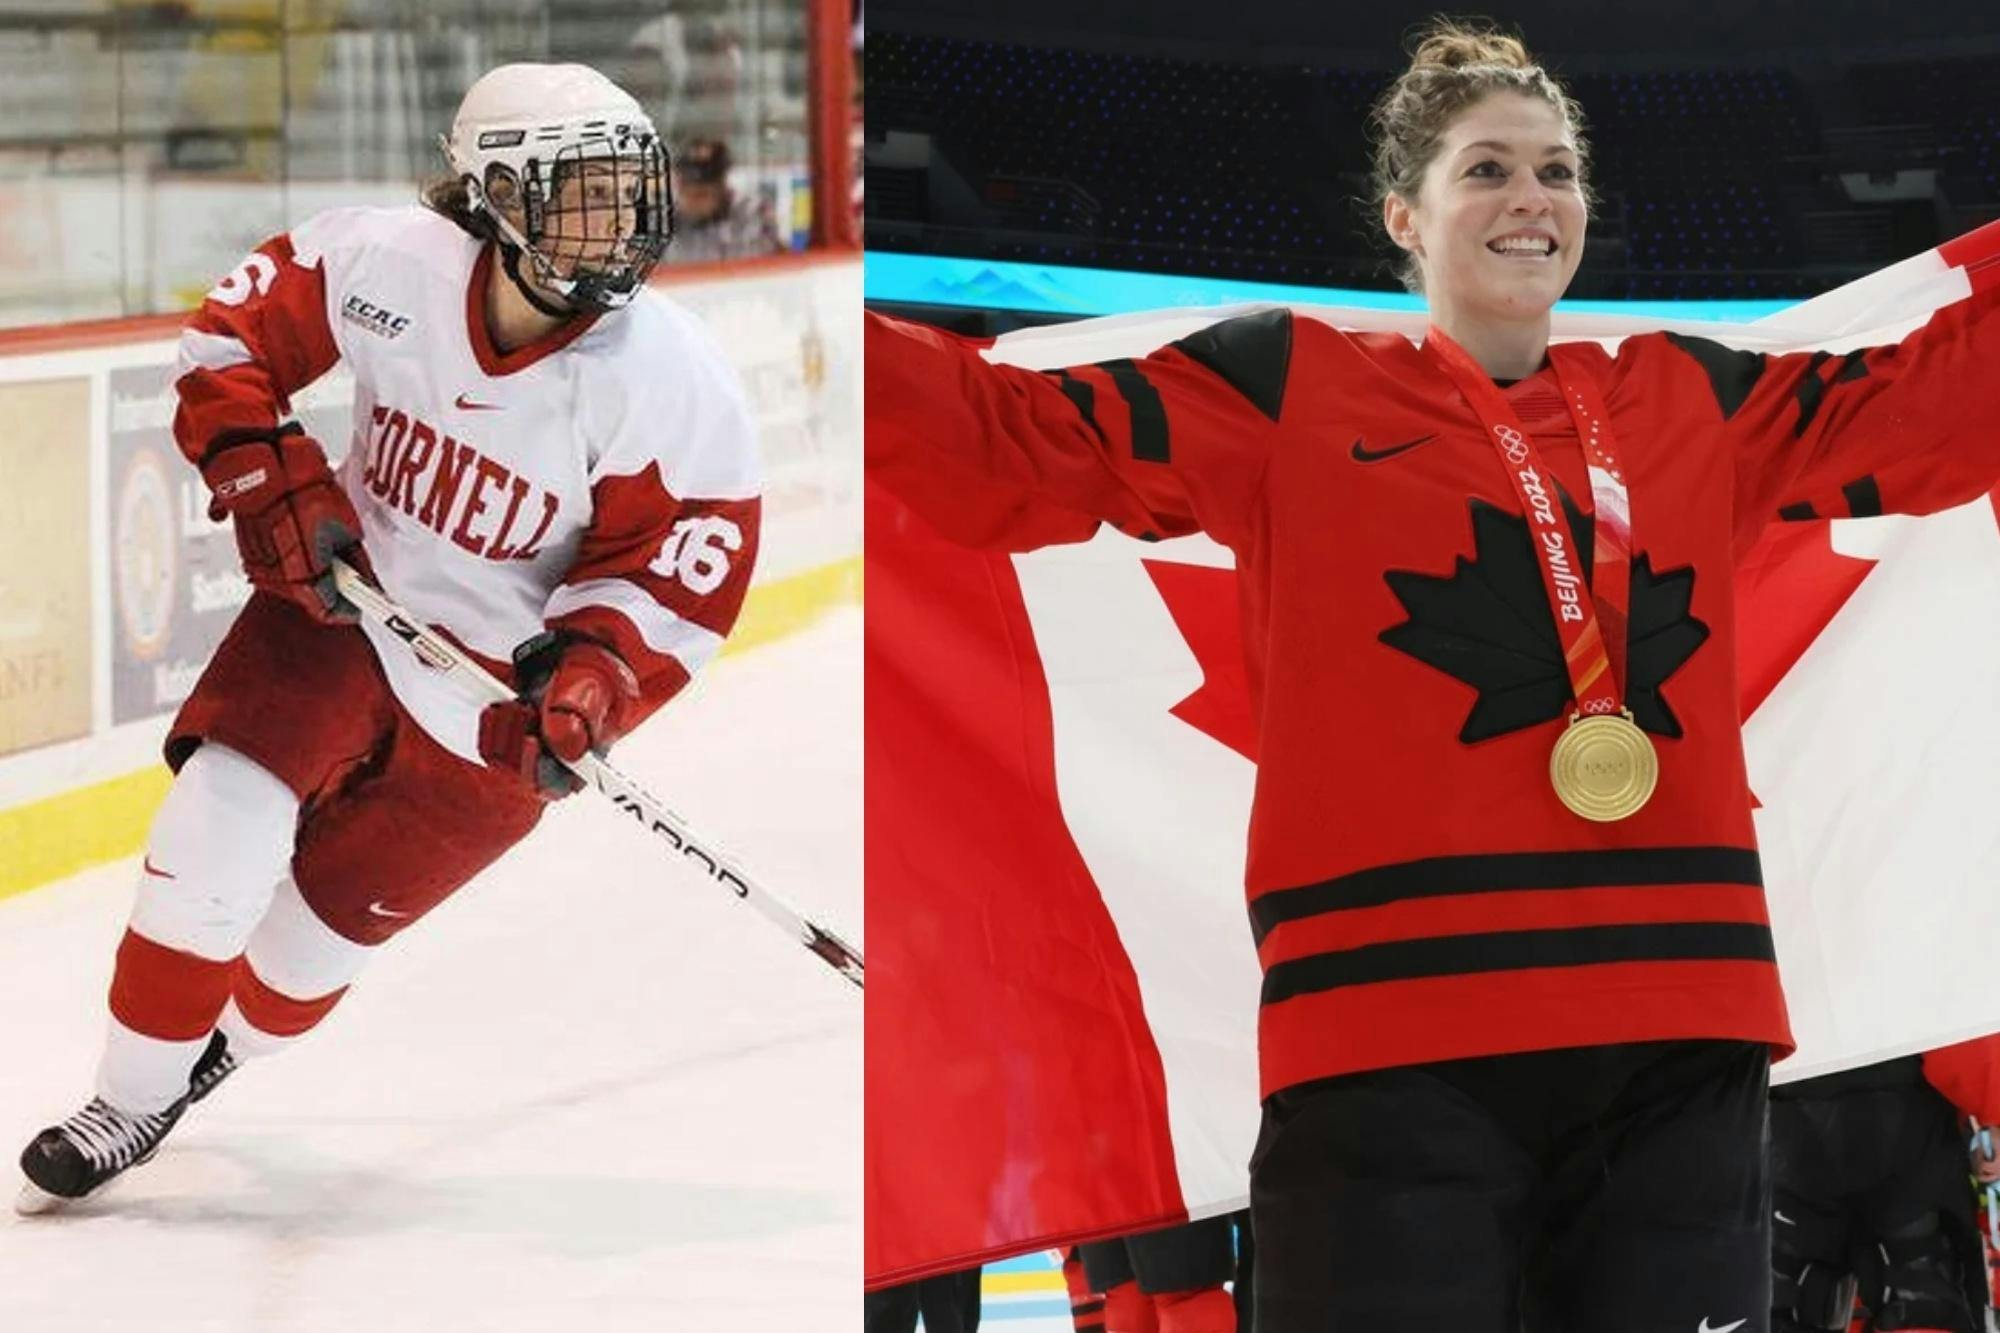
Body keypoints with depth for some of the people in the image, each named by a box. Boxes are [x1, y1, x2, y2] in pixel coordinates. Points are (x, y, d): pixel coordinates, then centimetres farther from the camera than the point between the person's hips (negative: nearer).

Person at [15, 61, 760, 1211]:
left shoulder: (672, 382, -20)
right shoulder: (386, 264, -17)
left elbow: (684, 570, -14)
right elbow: (234, 336, -1)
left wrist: (589, 675, -29)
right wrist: (273, 480, -11)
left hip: (500, 691, -1)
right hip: (347, 602, 1)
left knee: (329, 919, 4)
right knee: (218, 837, -15)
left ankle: (220, 1055, 38)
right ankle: (131, 1104, 7)